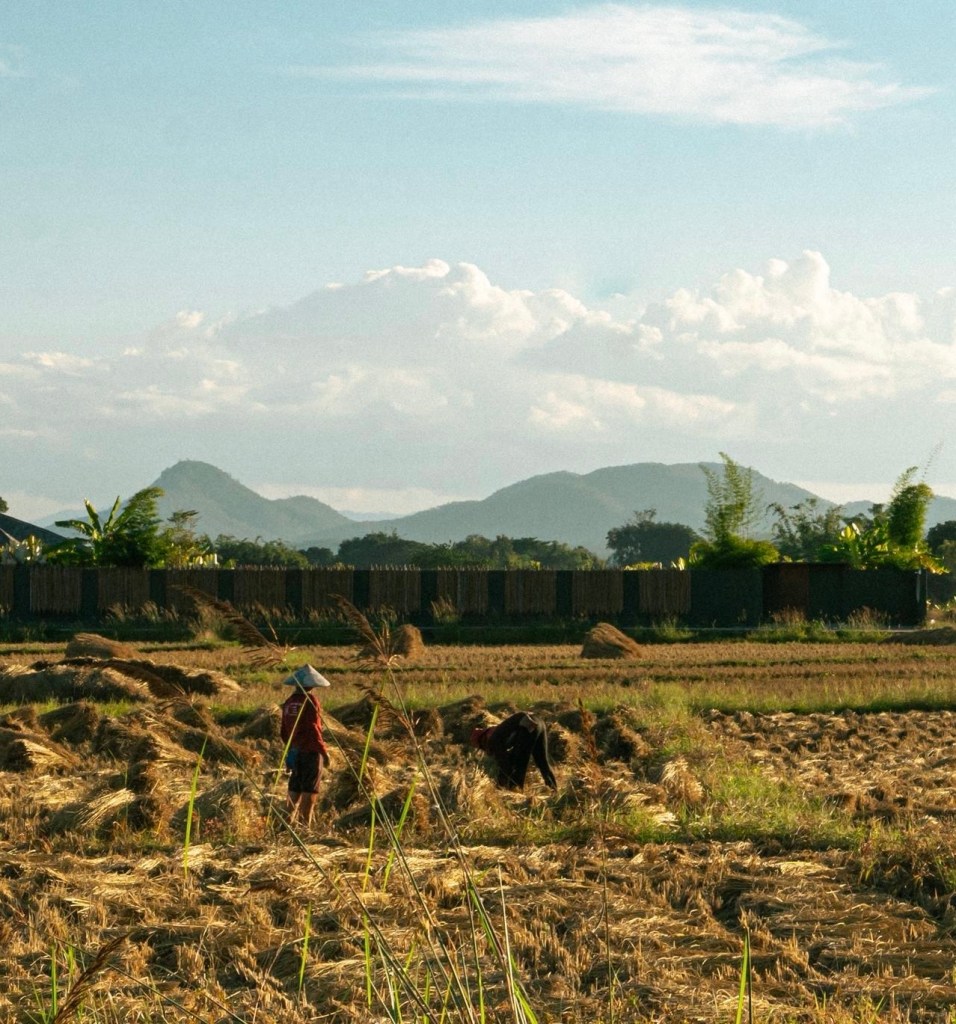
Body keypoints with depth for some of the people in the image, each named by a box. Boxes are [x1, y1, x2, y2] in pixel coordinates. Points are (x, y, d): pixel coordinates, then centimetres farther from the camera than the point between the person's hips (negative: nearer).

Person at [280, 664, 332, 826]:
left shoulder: (289, 702, 7)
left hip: (295, 752, 6)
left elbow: (283, 731, 11)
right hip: (311, 752, -6)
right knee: (309, 793, -2)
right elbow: (313, 729, -17)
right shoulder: (310, 700, -13)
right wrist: (324, 751, -11)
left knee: (294, 791, 12)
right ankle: (304, 825, -4)